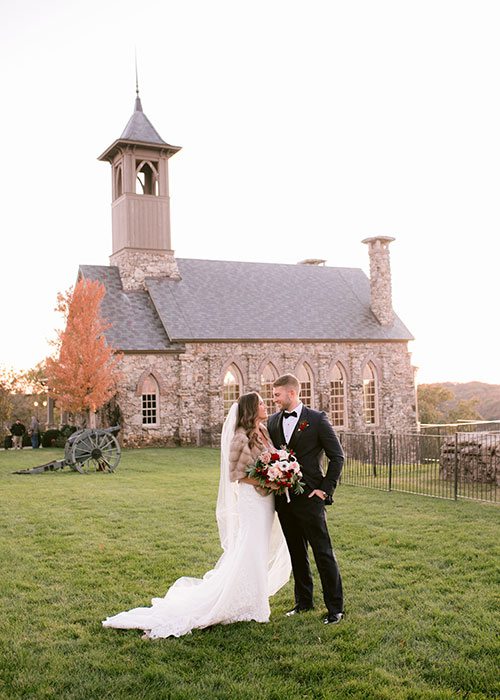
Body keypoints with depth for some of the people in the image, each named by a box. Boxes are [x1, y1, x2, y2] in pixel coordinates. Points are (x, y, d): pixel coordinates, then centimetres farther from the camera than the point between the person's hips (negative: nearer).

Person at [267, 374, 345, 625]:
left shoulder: (317, 419, -6)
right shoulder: (273, 421, 9)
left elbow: (337, 456, -5)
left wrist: (326, 489, -9)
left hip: (309, 498, -5)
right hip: (284, 498, 5)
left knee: (323, 553, -1)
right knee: (296, 553, 15)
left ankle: (335, 607, 9)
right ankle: (303, 601, 27)